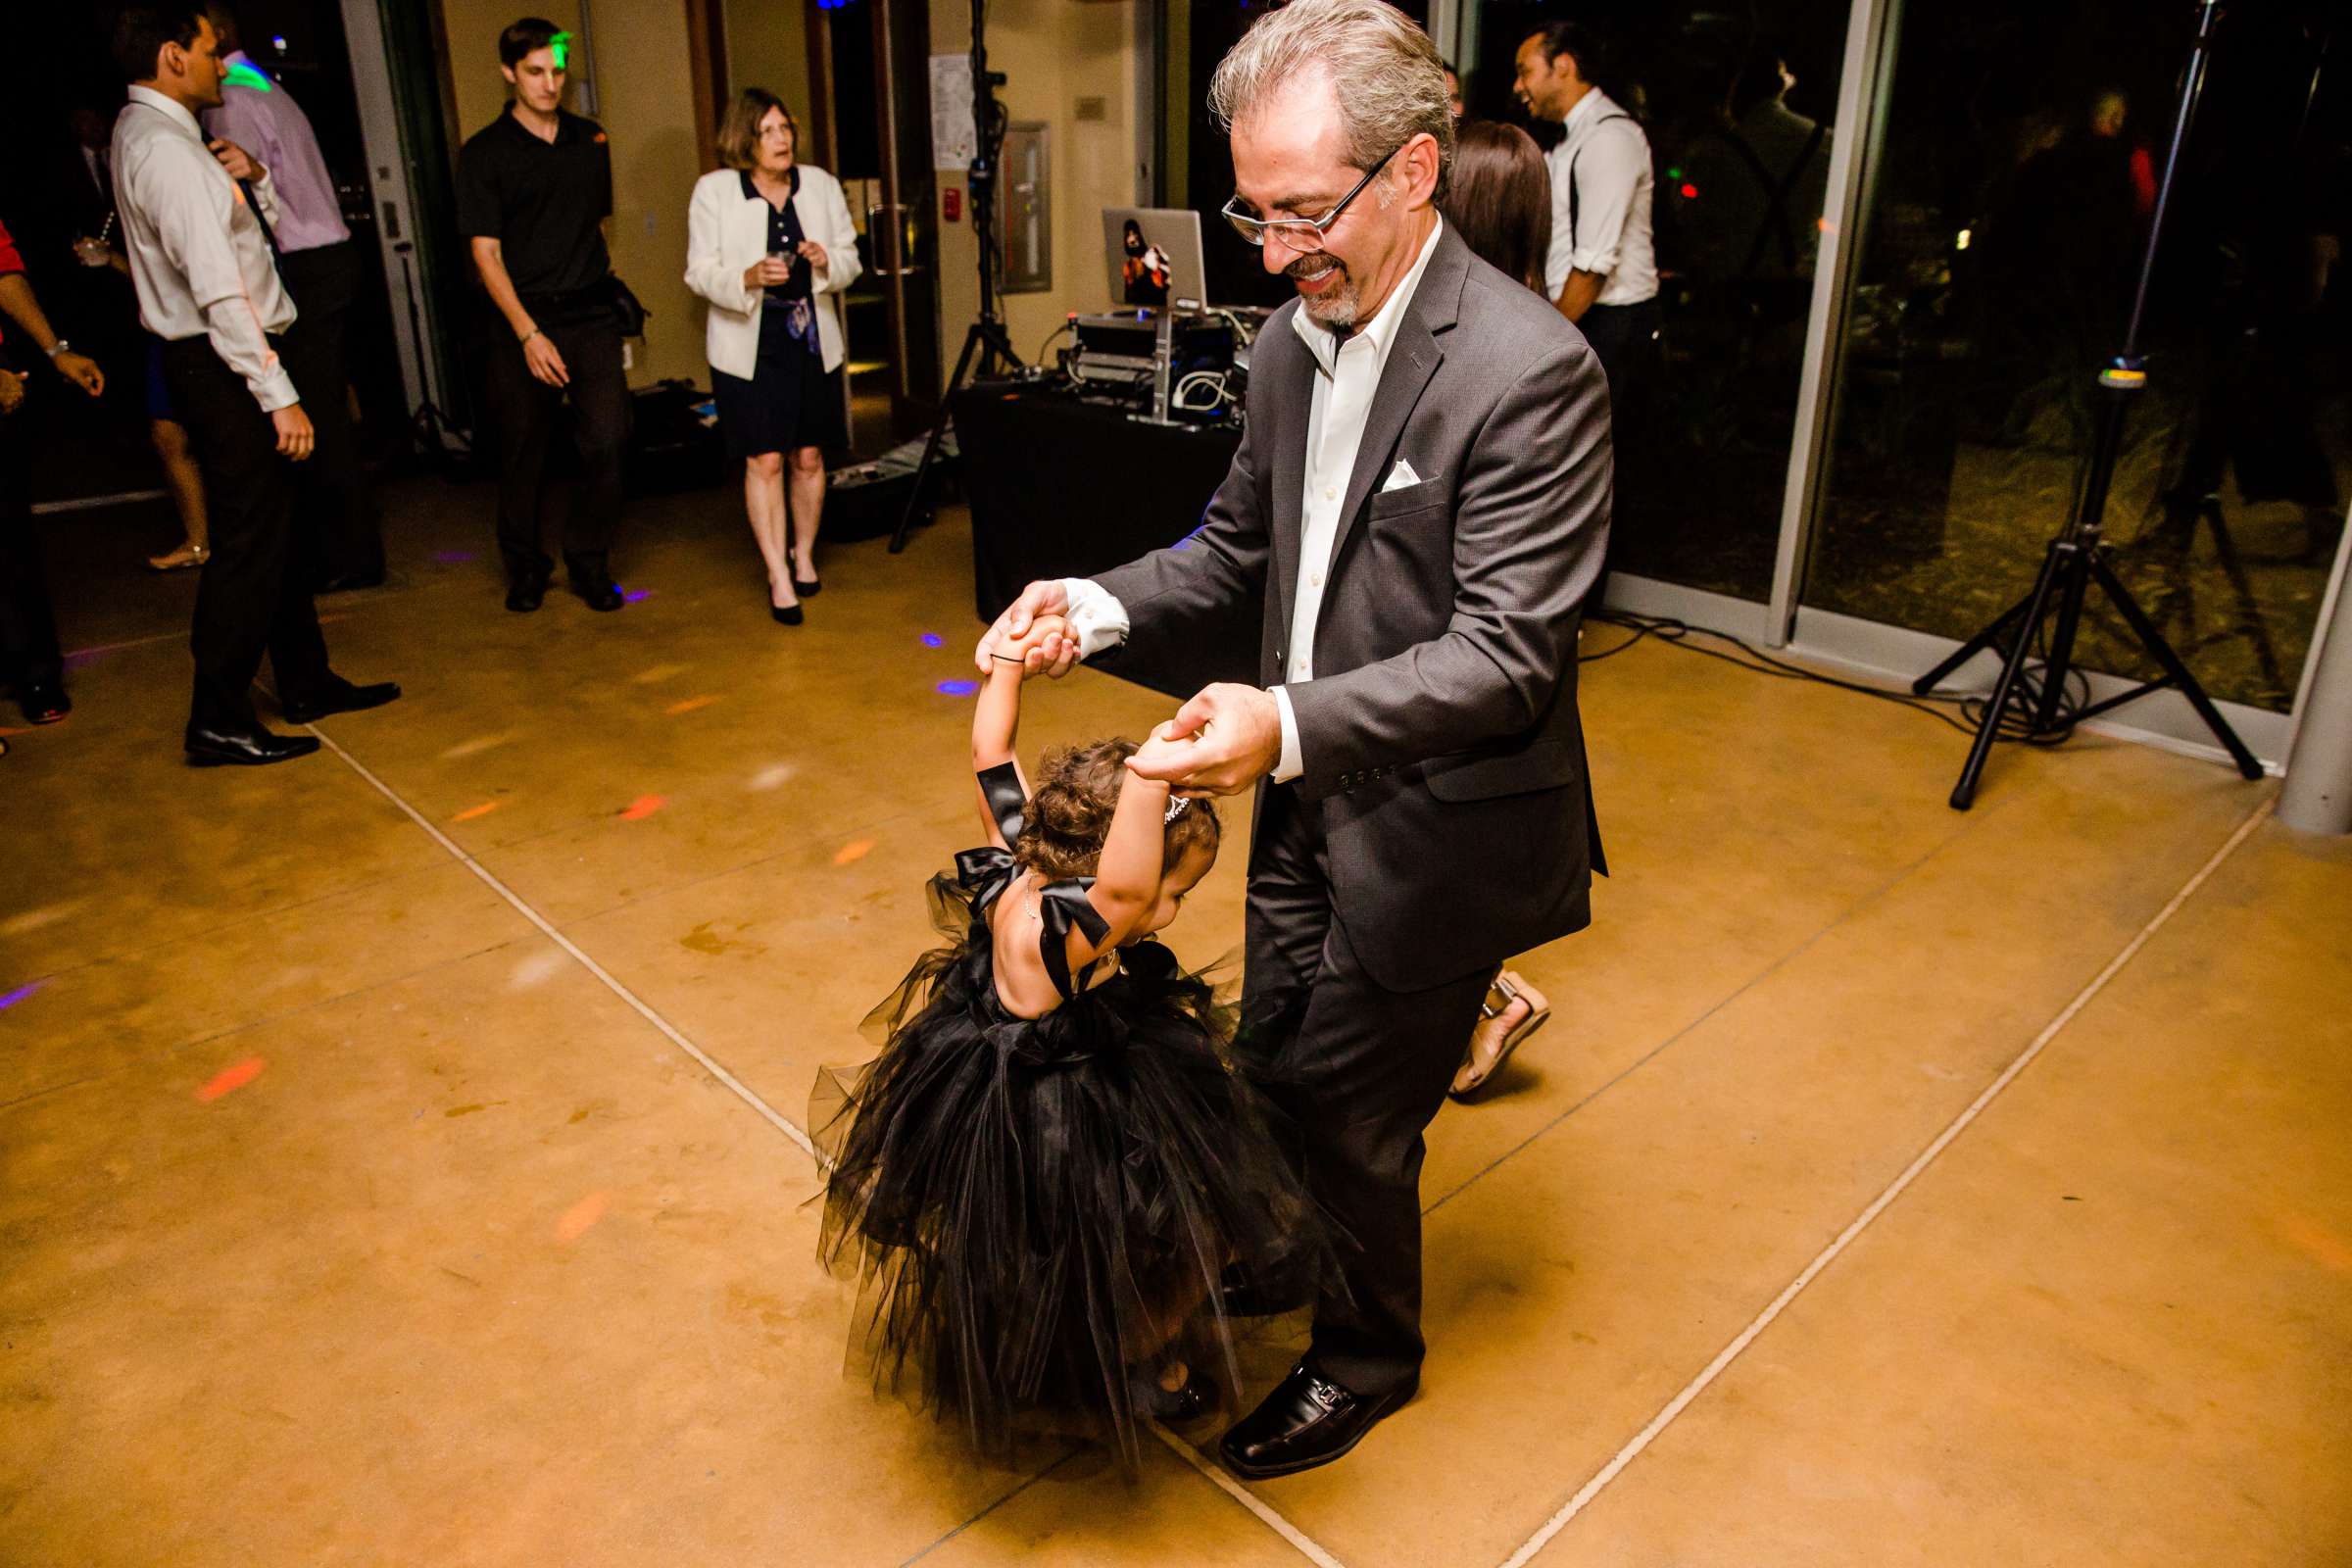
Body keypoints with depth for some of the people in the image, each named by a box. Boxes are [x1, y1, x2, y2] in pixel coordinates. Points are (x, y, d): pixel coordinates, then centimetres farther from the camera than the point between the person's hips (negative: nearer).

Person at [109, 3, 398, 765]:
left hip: (208, 360, 10)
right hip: (221, 364, -10)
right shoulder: (166, 151, -18)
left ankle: (306, 682, 26)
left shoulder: (142, 131, 14)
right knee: (250, 539, -5)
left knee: (271, 527, 16)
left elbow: (238, 224, 19)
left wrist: (250, 178, 1)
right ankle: (217, 720, 2)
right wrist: (279, 394, -24)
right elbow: (221, 290, -24)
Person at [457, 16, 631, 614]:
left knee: (608, 439, -9)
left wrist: (594, 284, 13)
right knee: (523, 453, 4)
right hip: (525, 321, -2)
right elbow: (486, 253, -7)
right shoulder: (483, 154, -2)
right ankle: (525, 567, 22)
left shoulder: (591, 140, 10)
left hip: (592, 316, 3)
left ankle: (589, 561, 8)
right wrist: (529, 333, -16)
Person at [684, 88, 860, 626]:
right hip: (749, 345, -3)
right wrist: (750, 278, -24)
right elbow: (700, 272, -5)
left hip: (812, 341, 3)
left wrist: (827, 262, -14)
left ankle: (803, 556, 28)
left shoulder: (821, 185, 6)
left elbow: (850, 258, 10)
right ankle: (779, 578, 1)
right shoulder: (713, 190, -3)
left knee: (809, 457, 8)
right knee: (763, 461, -6)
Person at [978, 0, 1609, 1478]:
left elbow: (1508, 653, -26)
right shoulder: (1294, 336, 2)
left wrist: (1293, 724, -39)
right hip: (1309, 800, 7)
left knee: (1351, 1118, 10)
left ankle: (1364, 1360, 39)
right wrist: (1105, 606, -7)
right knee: (1273, 1066, 21)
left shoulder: (1530, 371, -24)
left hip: (1431, 830, -7)